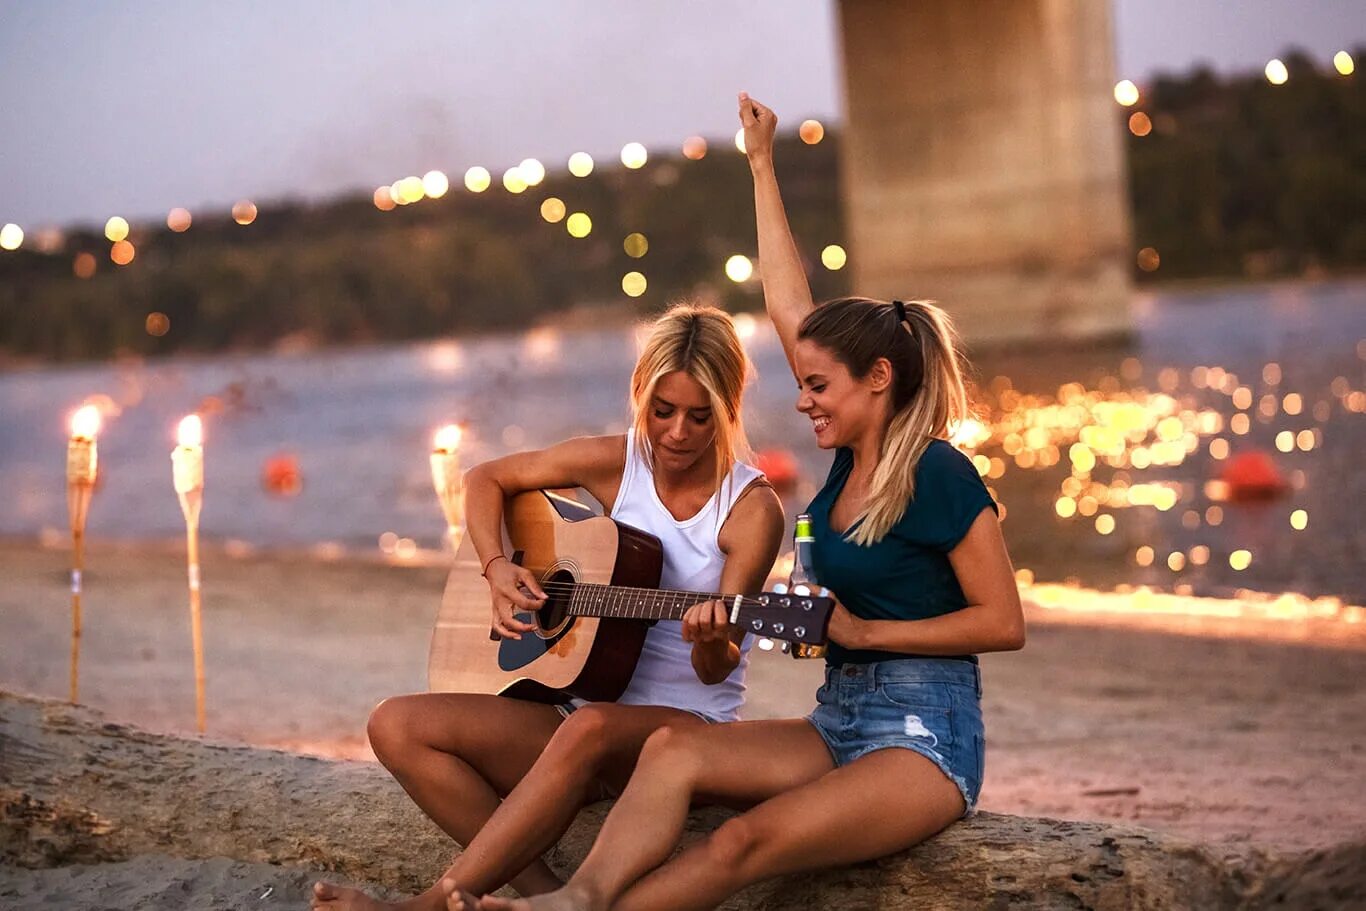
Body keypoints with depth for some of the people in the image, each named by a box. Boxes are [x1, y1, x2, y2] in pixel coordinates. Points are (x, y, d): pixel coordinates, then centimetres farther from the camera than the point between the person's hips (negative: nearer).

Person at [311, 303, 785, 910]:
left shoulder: (751, 509, -8)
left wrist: (712, 643, -35)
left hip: (688, 725, -5)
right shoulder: (613, 463, 2)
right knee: (397, 727, -16)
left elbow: (717, 669, -10)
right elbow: (486, 479, 15)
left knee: (591, 729, -41)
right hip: (577, 698, 5)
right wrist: (496, 568, -3)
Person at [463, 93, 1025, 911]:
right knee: (674, 750, -19)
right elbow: (789, 305, 15)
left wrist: (864, 631, -10)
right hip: (837, 722, 7)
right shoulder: (853, 455, 11)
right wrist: (762, 165, 18)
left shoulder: (939, 473, -10)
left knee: (748, 841, -30)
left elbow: (1003, 622, -11)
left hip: (925, 740, -7)